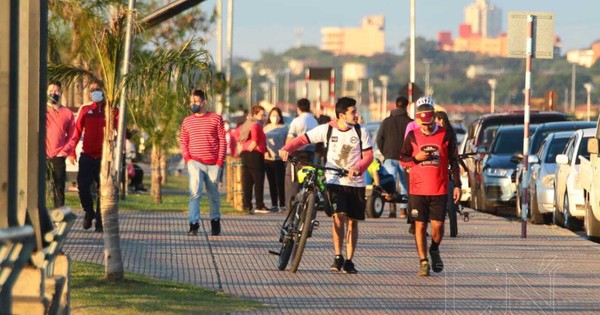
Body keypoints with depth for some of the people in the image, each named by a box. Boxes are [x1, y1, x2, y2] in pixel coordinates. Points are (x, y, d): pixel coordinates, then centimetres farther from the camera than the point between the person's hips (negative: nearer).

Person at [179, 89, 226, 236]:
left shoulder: (216, 119, 1)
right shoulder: (187, 121, 8)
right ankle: (194, 224, -21)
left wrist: (220, 161, -6)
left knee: (214, 195, 11)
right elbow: (183, 141, 12)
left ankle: (215, 222, 29)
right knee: (195, 192, -16)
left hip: (213, 164, 0)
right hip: (195, 162, 0)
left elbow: (222, 141, 1)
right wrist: (187, 157, -4)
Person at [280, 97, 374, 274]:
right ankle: (338, 257, -7)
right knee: (339, 216, -17)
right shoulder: (327, 130, -3)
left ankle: (349, 261, 13)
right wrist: (287, 149, -21)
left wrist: (358, 168, -20)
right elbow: (303, 139, -3)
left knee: (352, 221, 4)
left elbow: (368, 155, 0)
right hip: (334, 181, -2)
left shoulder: (361, 132, 0)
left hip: (356, 183, 2)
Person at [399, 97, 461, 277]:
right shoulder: (412, 136, 4)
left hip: (440, 190, -1)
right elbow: (402, 159, 10)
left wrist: (457, 185, 3)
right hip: (417, 189, 1)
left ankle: (434, 251, 26)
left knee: (438, 225, -3)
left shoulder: (446, 135, 1)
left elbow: (454, 161, 7)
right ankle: (423, 262, 10)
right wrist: (416, 158, -11)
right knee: (420, 226, 1)